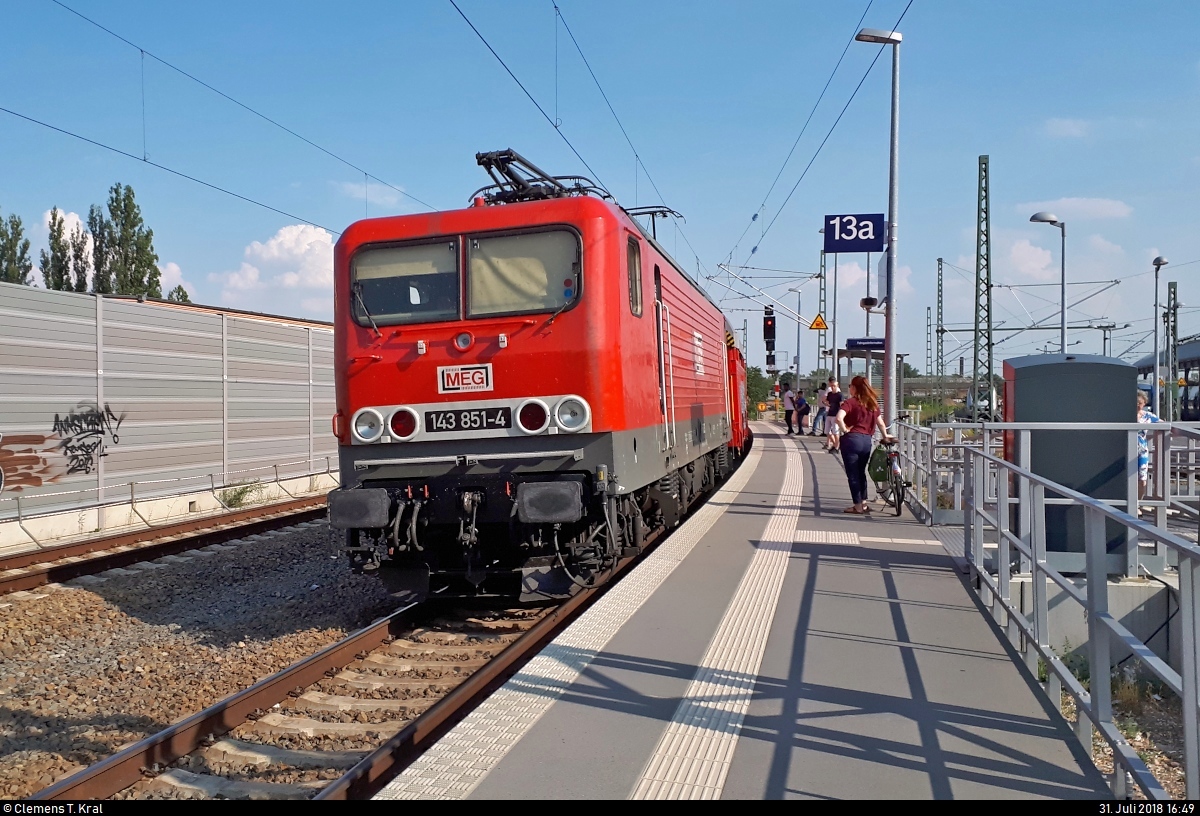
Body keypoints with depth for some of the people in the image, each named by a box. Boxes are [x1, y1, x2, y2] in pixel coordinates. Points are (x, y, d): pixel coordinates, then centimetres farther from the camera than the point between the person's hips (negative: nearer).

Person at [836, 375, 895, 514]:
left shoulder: (850, 402, -9)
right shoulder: (873, 403, 10)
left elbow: (839, 418, -26)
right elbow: (880, 423, 16)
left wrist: (845, 430, -11)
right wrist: (885, 436, 30)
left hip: (852, 439, -6)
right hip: (867, 440, 6)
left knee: (852, 474, 3)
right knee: (861, 472, 19)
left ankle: (858, 506, 6)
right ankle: (864, 503, 22)